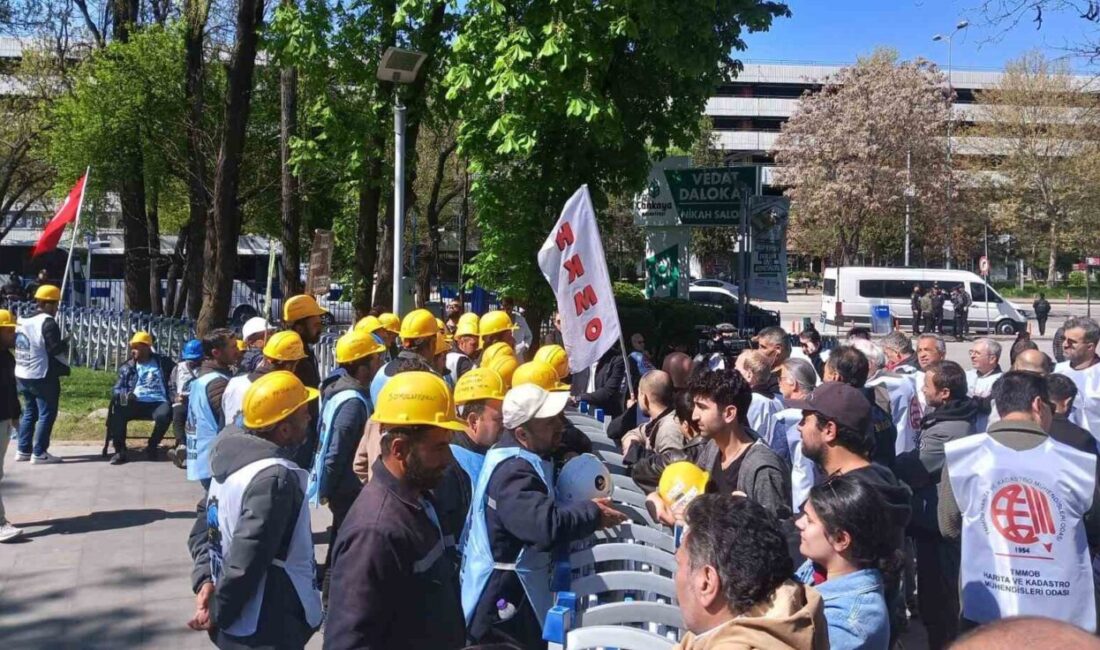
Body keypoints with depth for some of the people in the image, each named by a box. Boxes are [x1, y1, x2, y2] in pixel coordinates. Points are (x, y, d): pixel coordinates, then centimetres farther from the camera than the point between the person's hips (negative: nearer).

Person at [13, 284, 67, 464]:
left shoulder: (22, 319, 10)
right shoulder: (48, 322, -16)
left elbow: (16, 344, 15)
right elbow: (54, 349, -23)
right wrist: (65, 345, -2)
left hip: (22, 375, 9)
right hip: (42, 377, -9)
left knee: (29, 412, 18)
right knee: (46, 414, -1)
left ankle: (23, 450, 20)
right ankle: (39, 453, -1)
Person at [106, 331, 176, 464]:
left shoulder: (163, 362, 13)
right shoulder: (127, 367, 17)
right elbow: (117, 389, 10)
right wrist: (125, 395, -15)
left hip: (158, 403, -2)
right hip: (136, 403, 2)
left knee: (164, 415, -36)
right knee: (117, 413, -30)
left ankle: (152, 446, -10)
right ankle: (120, 450, -17)